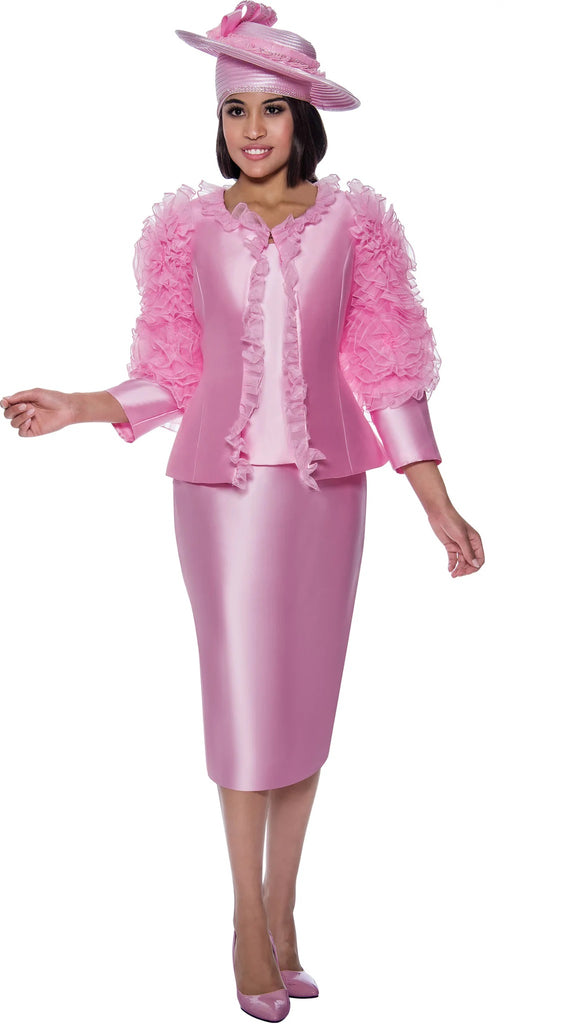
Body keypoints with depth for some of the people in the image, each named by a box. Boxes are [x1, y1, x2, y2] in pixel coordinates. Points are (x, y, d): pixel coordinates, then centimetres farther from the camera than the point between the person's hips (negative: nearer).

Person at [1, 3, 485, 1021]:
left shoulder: (352, 222, 3)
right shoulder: (191, 227, 3)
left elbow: (386, 373, 2)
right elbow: (170, 376, 6)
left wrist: (439, 505, -1)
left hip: (325, 481, 1)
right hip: (223, 480, -1)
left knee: (306, 689, 7)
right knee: (241, 693, 2)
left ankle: (282, 907, 24)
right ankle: (249, 914, 19)